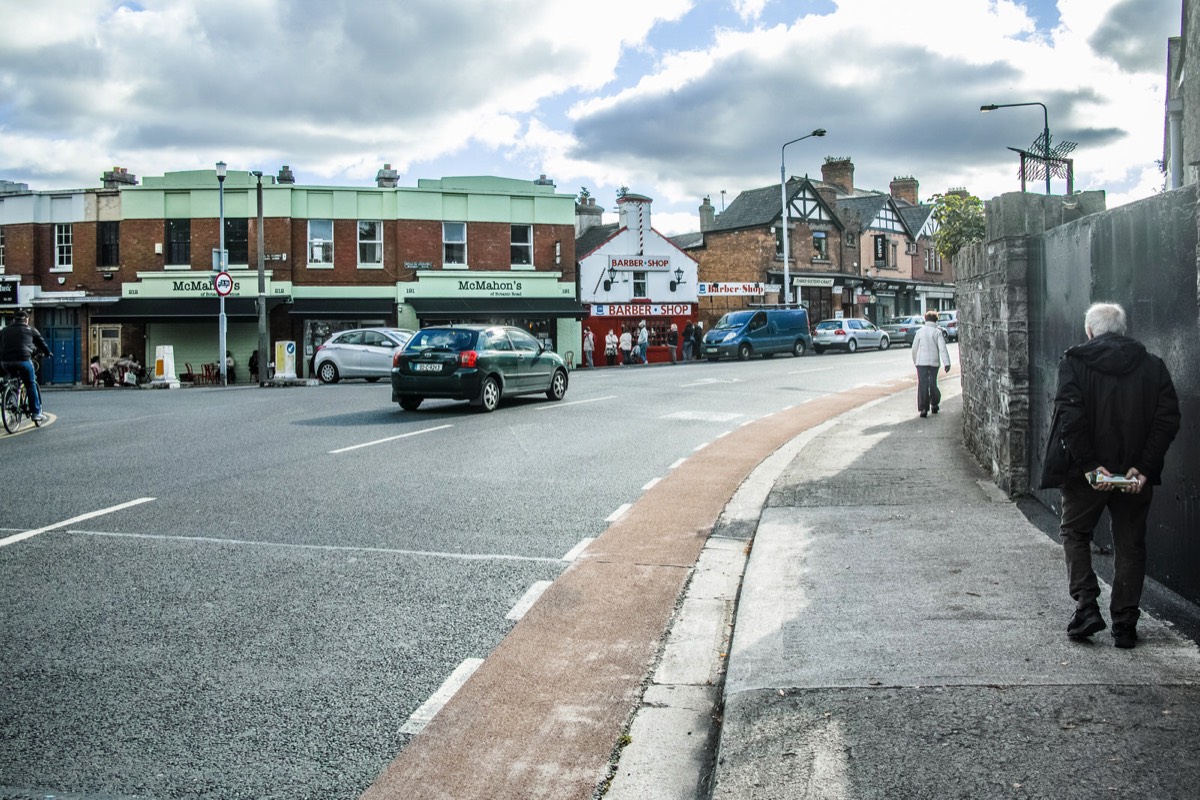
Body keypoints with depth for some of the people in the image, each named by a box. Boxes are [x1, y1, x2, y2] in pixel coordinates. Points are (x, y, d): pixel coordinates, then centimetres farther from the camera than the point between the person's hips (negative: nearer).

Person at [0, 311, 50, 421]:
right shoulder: (30, 329, 15)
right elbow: (41, 343, 20)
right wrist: (47, 353, 38)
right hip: (23, 359, -3)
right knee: (31, 385, 8)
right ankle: (36, 412, 4)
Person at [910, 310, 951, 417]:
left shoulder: (920, 332, 3)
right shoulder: (937, 332, -2)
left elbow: (914, 348, 7)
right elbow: (942, 349, -10)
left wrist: (915, 361, 20)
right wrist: (946, 363, -13)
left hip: (921, 361, 0)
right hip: (934, 361, 0)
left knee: (922, 384, -2)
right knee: (933, 383, 15)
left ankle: (923, 408, -9)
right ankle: (934, 405, 28)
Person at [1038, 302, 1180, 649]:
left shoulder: (1074, 362, -5)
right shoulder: (1153, 365, 4)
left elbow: (1070, 417, -17)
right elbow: (1168, 419, -5)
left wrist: (1088, 464, -15)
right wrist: (1143, 467, -9)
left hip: (1086, 473, -2)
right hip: (1136, 474, 3)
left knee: (1075, 533, 17)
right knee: (1130, 545, 12)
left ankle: (1087, 607, 4)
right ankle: (1125, 625, 14)